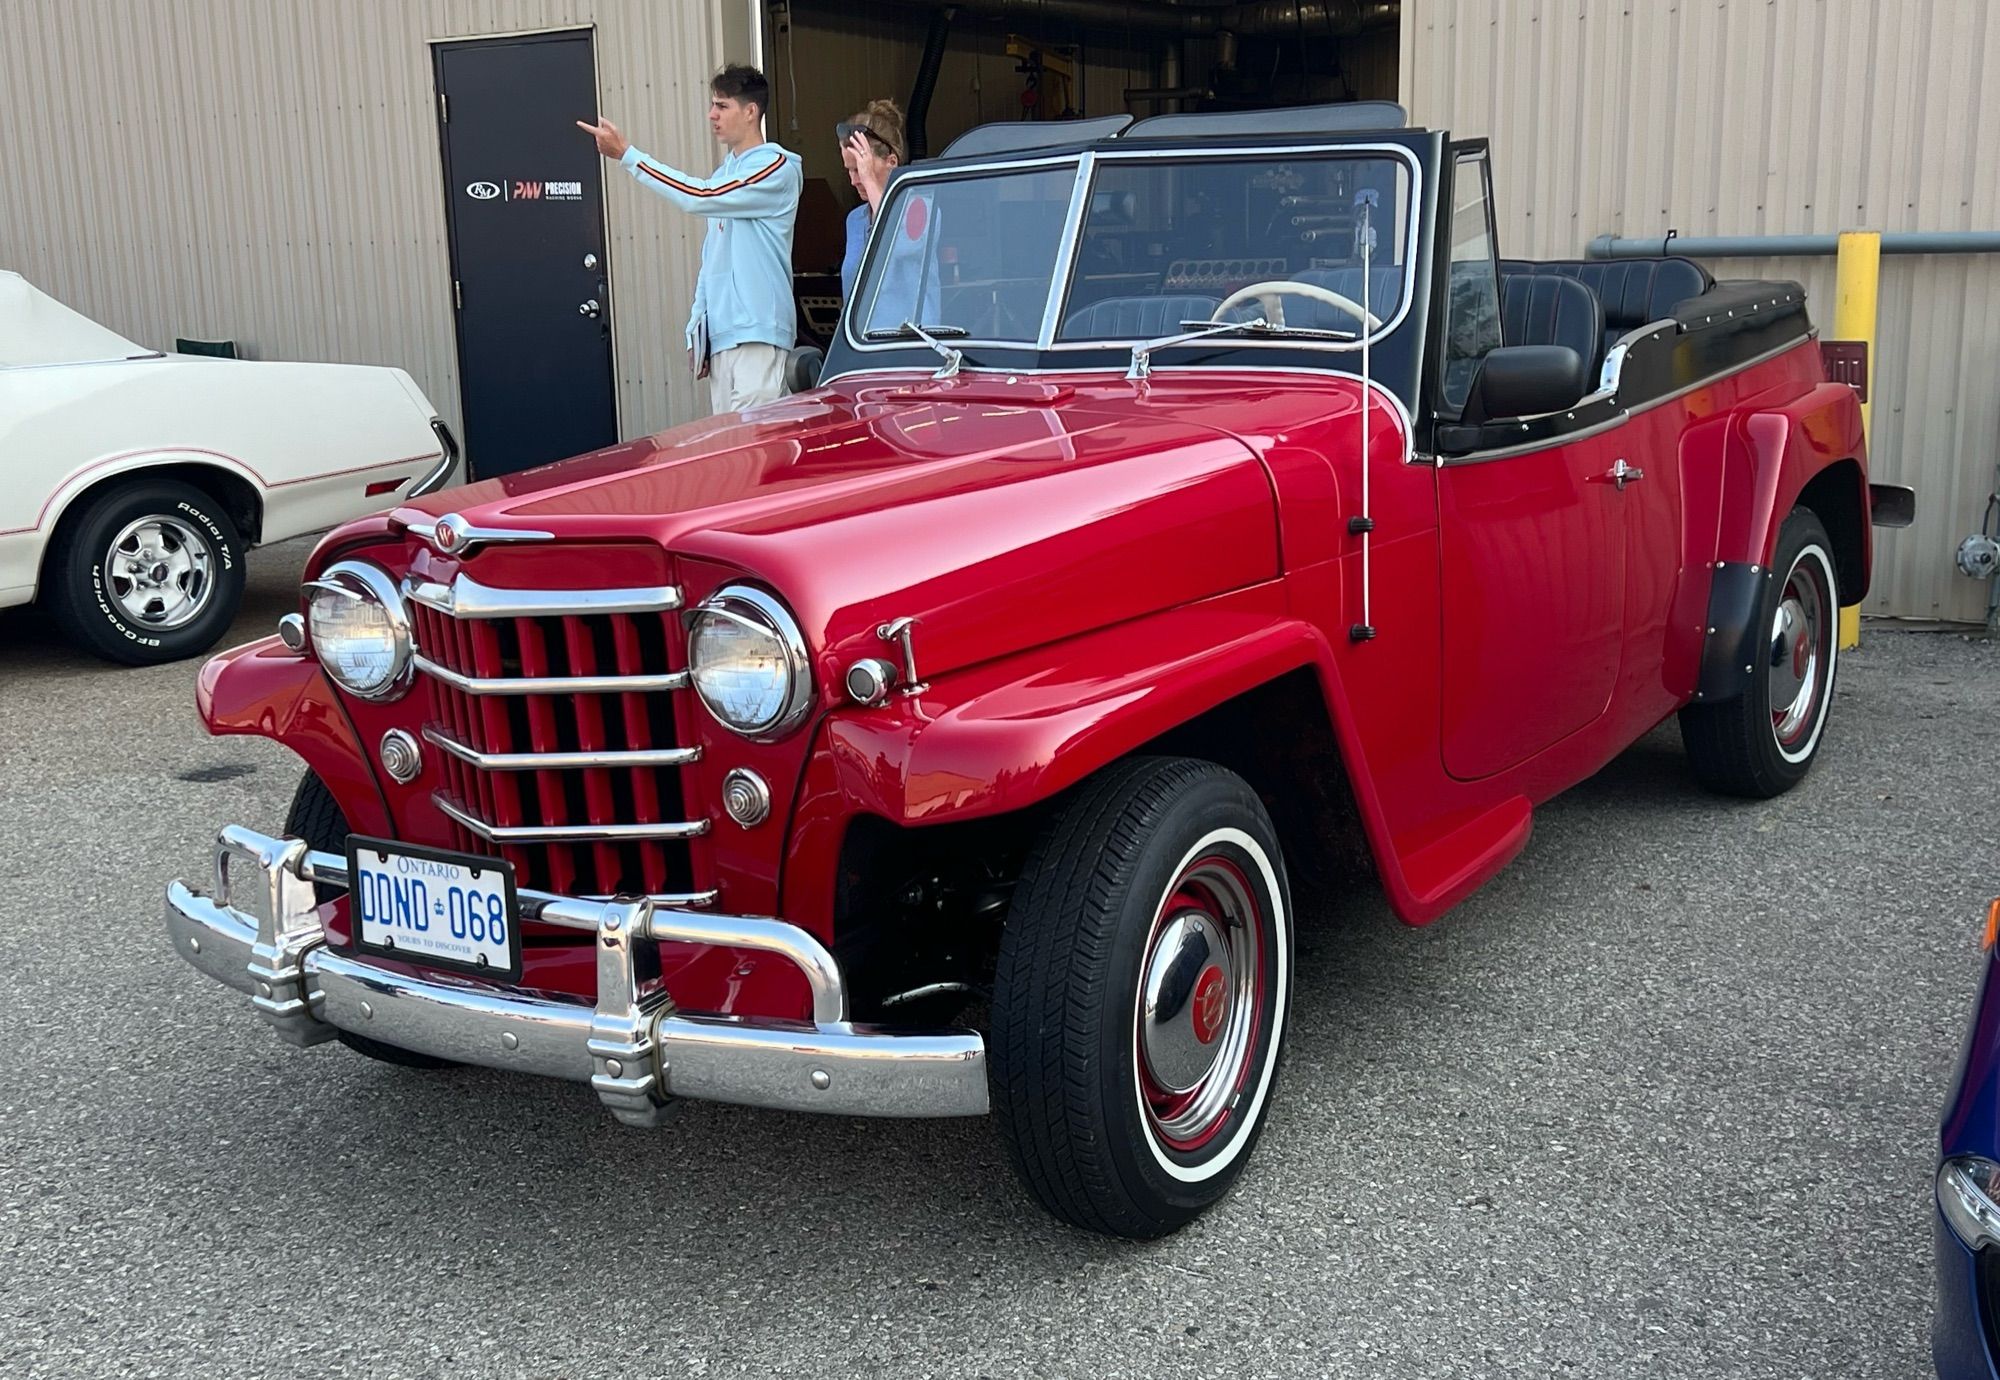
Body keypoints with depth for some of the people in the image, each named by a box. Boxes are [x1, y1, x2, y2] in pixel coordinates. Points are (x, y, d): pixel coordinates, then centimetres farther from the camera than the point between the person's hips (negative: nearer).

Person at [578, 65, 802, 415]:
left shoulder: (776, 168, -5)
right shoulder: (725, 172, 21)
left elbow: (699, 197, -17)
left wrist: (626, 154, -14)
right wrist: (697, 328, 16)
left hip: (758, 331, -8)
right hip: (721, 332, 8)